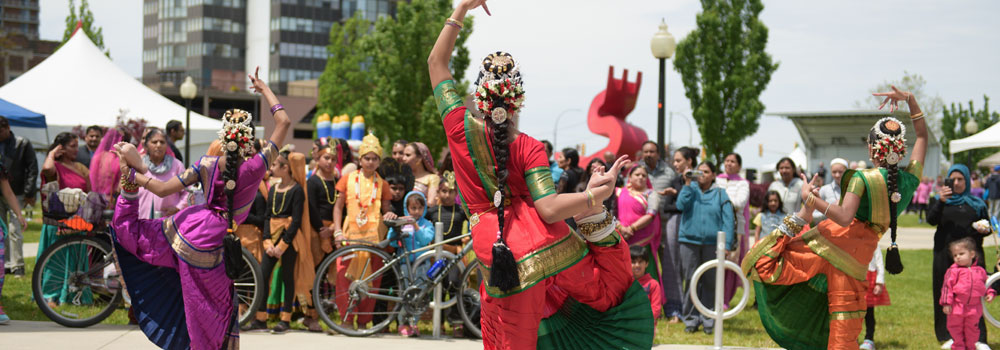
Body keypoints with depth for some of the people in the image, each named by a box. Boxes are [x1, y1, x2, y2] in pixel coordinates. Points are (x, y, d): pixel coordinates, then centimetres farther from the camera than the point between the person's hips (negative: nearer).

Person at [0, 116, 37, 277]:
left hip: (16, 194, -3)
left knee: (14, 230, -7)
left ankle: (17, 265, -3)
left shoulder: (23, 144, -1)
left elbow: (32, 169, -1)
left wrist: (29, 193, -6)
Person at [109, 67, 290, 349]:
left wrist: (131, 174, 5)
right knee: (218, 310, 14)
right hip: (212, 244, -1)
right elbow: (284, 122, -9)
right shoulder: (256, 166, -17)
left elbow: (163, 190, -7)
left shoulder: (206, 165, -9)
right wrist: (263, 88, 2)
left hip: (185, 228, 1)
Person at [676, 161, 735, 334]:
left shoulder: (720, 193, 5)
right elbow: (681, 205, -7)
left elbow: (728, 220, 1)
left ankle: (708, 320, 12)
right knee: (691, 281, 1)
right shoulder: (691, 189, 10)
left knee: (710, 281, 4)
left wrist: (726, 245, -7)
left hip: (712, 242, -1)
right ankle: (691, 319, 8)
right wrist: (688, 183, -9)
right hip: (690, 240, 1)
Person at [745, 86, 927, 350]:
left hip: (834, 240, -4)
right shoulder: (909, 179, -1)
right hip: (858, 257, 4)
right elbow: (922, 135, 13)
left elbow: (844, 217, -26)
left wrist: (809, 199, -18)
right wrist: (909, 100, 9)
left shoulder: (862, 178, -15)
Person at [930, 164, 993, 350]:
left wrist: (985, 230, -6)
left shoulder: (977, 203, 14)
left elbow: (987, 226, 18)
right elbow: (931, 219, -6)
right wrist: (941, 201, -21)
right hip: (945, 255, 0)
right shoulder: (943, 201, 12)